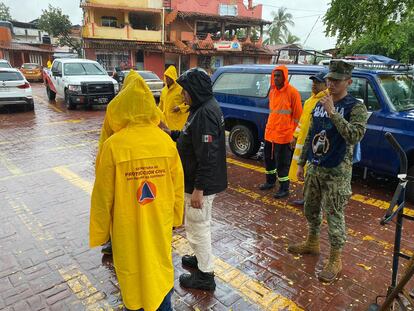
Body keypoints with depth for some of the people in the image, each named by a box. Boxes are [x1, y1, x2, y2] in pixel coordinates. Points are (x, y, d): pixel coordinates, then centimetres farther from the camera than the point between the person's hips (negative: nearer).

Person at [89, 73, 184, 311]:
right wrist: (176, 217, 14)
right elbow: (178, 186, -3)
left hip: (127, 226, -2)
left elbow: (103, 195, -11)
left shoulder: (113, 145, -20)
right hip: (160, 222, 2)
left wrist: (100, 232, 4)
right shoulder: (166, 141, -12)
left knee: (131, 270, 20)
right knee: (161, 267, 22)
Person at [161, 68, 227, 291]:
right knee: (200, 224, 25)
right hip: (199, 181, 10)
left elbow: (207, 156, -28)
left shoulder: (205, 113, -25)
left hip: (201, 183, -10)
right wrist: (172, 134, 10)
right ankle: (202, 258, 45)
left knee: (198, 226, 5)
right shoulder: (204, 107, 8)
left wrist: (198, 189, -25)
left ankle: (205, 275, 22)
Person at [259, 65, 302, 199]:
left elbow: (297, 116, -9)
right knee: (268, 159, 18)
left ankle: (284, 189, 15)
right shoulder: (272, 91, 10)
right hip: (269, 133, 7)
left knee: (282, 163, 1)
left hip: (284, 135, -7)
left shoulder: (292, 92, -10)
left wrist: (294, 135, -11)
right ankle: (270, 181, 37)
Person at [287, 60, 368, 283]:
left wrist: (333, 112, -28)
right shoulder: (319, 105, 7)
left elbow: (355, 136, -26)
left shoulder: (356, 108, -10)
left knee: (334, 215, 2)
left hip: (337, 172, -6)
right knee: (311, 209, 18)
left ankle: (335, 260, 18)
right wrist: (301, 163, 13)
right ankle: (312, 243, 40)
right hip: (314, 168, 6)